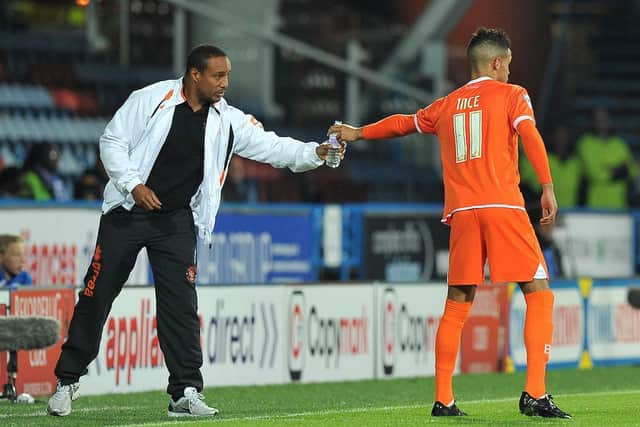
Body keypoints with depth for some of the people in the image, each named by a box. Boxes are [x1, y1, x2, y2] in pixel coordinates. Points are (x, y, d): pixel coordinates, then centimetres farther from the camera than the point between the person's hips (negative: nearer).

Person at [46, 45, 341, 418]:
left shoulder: (227, 121, -1)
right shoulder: (151, 100, -10)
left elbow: (270, 147, -6)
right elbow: (113, 141, -6)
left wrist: (314, 153, -21)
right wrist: (134, 184, -17)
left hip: (176, 222, 2)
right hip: (126, 214, -2)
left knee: (181, 306, -7)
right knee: (96, 296, 0)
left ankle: (186, 393, -2)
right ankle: (68, 381, 11)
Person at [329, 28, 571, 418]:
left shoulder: (446, 106, 20)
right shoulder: (511, 94, 7)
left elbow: (404, 123, 35)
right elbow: (529, 135, -10)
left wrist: (359, 133, 51)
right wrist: (547, 188, -16)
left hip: (462, 213, 5)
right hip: (503, 207, -5)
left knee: (456, 306, 10)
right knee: (539, 294, -1)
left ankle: (443, 399, 7)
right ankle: (535, 394, -13)